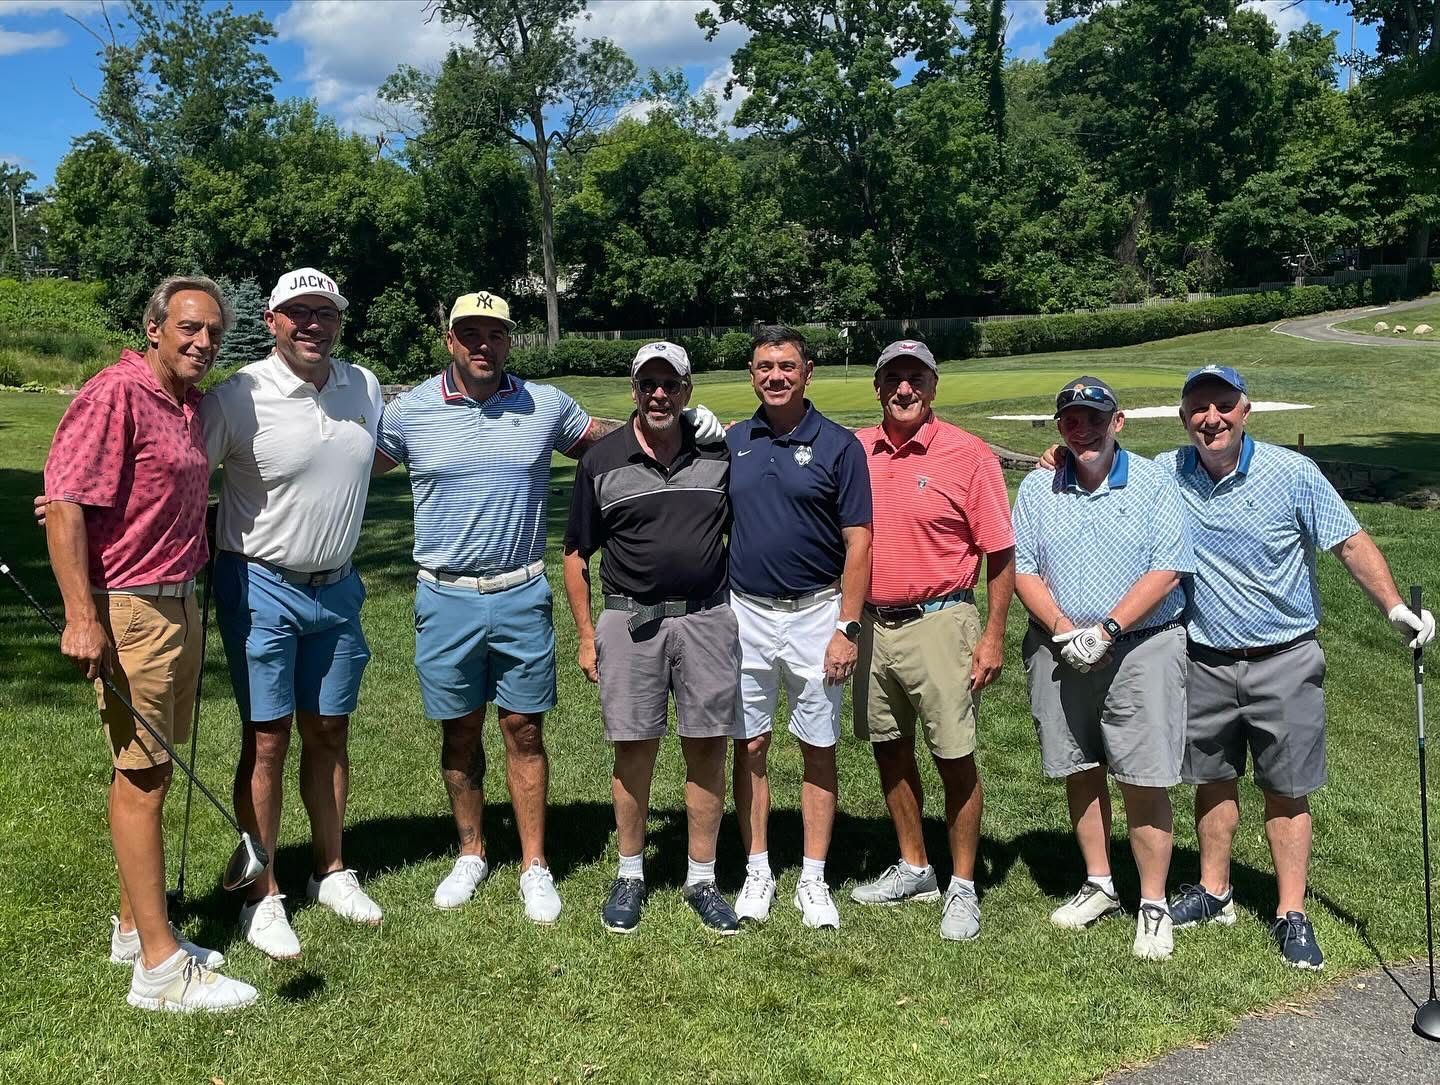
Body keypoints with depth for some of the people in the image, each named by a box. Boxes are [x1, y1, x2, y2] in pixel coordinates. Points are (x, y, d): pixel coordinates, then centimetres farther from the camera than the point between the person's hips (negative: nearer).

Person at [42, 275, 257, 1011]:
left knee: (153, 772, 14)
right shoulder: (115, 394, -13)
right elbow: (63, 503, -18)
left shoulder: (191, 405, 12)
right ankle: (159, 966, 4)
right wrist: (81, 615, -22)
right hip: (128, 610, -8)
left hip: (179, 605, 8)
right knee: (139, 778, -3)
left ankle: (134, 928, 28)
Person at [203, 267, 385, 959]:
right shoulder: (239, 396, -13)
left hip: (337, 586, 5)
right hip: (262, 585, -5)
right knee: (268, 740, 0)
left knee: (329, 732, 13)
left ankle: (330, 871, 28)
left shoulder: (364, 387, 3)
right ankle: (262, 897, 13)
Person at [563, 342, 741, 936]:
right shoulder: (601, 461, 0)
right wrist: (587, 635, 2)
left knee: (707, 749, 5)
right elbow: (576, 556, 6)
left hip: (707, 618, 1)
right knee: (633, 752, 6)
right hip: (630, 621, -1)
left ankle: (702, 879, 19)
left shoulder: (719, 454, 3)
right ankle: (630, 875, 23)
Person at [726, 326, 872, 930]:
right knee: (750, 747, 8)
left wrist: (848, 627, -12)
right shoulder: (731, 443, 6)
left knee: (819, 750, 6)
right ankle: (757, 873, 21)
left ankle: (813, 879, 18)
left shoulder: (838, 445, -4)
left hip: (815, 614, -2)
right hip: (746, 613, 3)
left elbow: (858, 543, -6)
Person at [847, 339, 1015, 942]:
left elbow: (1000, 553, -5)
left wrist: (994, 637, -8)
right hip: (871, 623, 5)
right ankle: (914, 869, 31)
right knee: (888, 748, 14)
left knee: (954, 758, 0)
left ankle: (963, 887, 16)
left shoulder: (968, 456, -7)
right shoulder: (855, 452, 5)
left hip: (938, 622, -5)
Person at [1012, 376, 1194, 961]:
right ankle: (1099, 885, 29)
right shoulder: (1037, 488, 7)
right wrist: (1063, 630, -10)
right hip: (1059, 649, 3)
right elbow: (1023, 569, 4)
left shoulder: (1154, 483, -1)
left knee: (1144, 780, -4)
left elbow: (1167, 569, -8)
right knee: (1079, 772, 12)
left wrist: (1105, 631, -16)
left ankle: (1153, 905, 10)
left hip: (1142, 647, -3)